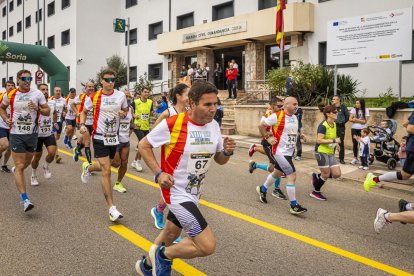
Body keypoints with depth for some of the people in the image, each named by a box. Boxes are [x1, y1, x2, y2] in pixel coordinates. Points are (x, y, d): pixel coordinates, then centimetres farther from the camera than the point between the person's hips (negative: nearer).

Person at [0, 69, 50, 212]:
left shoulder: (37, 94, -3)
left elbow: (47, 111, 1)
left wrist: (37, 108, -19)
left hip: (32, 134, 2)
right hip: (16, 134, -2)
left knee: (26, 162, 20)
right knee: (20, 166, -7)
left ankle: (16, 169, 56)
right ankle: (25, 199, -9)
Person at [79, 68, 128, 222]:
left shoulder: (121, 95, -2)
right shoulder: (94, 97, -7)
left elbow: (126, 110, 13)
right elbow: (84, 111, 8)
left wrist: (123, 114, -11)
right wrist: (82, 125, -10)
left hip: (114, 137, 4)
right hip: (100, 137, -4)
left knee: (105, 167, 20)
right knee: (106, 171, -11)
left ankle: (87, 168, 55)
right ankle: (112, 208, -8)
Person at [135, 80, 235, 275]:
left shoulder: (214, 125, -3)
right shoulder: (172, 124, -22)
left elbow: (220, 160, 7)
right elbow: (143, 145, -8)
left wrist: (227, 152, -15)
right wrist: (158, 173, -18)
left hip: (193, 192, 8)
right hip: (177, 192, -8)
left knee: (171, 233, 28)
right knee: (207, 245, -13)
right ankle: (164, 255, 11)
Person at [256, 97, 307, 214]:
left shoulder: (294, 117, 10)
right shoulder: (277, 116, -16)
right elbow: (261, 125, -9)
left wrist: (299, 135, 8)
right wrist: (267, 138, -11)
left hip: (289, 152, 9)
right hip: (279, 151, -9)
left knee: (278, 172, 25)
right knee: (292, 175, -12)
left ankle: (262, 189, 48)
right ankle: (294, 206, -3)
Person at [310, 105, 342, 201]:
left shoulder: (334, 124, 9)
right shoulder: (323, 125, -18)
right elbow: (319, 140, -25)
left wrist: (336, 143, 8)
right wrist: (334, 140, -24)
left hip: (331, 153, 8)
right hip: (322, 152, -8)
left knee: (337, 174, 4)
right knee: (326, 174, -2)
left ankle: (316, 176, 25)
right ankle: (315, 192, 20)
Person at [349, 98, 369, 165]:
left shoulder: (366, 110, -2)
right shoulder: (353, 109, 3)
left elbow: (365, 121, -7)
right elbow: (350, 119, -3)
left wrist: (356, 120, -12)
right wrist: (360, 120, -11)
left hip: (362, 129, -2)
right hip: (354, 128, 2)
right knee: (354, 143, 4)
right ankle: (355, 158, 15)